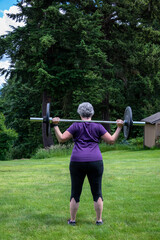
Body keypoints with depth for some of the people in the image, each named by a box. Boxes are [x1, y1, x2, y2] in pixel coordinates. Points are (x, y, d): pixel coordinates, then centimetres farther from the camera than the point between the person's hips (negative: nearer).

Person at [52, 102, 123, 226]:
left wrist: (55, 125, 4)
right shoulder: (97, 126, 5)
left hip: (77, 162, 0)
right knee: (97, 193, 9)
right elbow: (112, 140, 2)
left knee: (75, 193, 9)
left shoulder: (76, 126, 3)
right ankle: (99, 219, 13)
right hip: (95, 162, 0)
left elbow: (61, 138, -4)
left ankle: (72, 220, 14)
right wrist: (119, 128, 11)